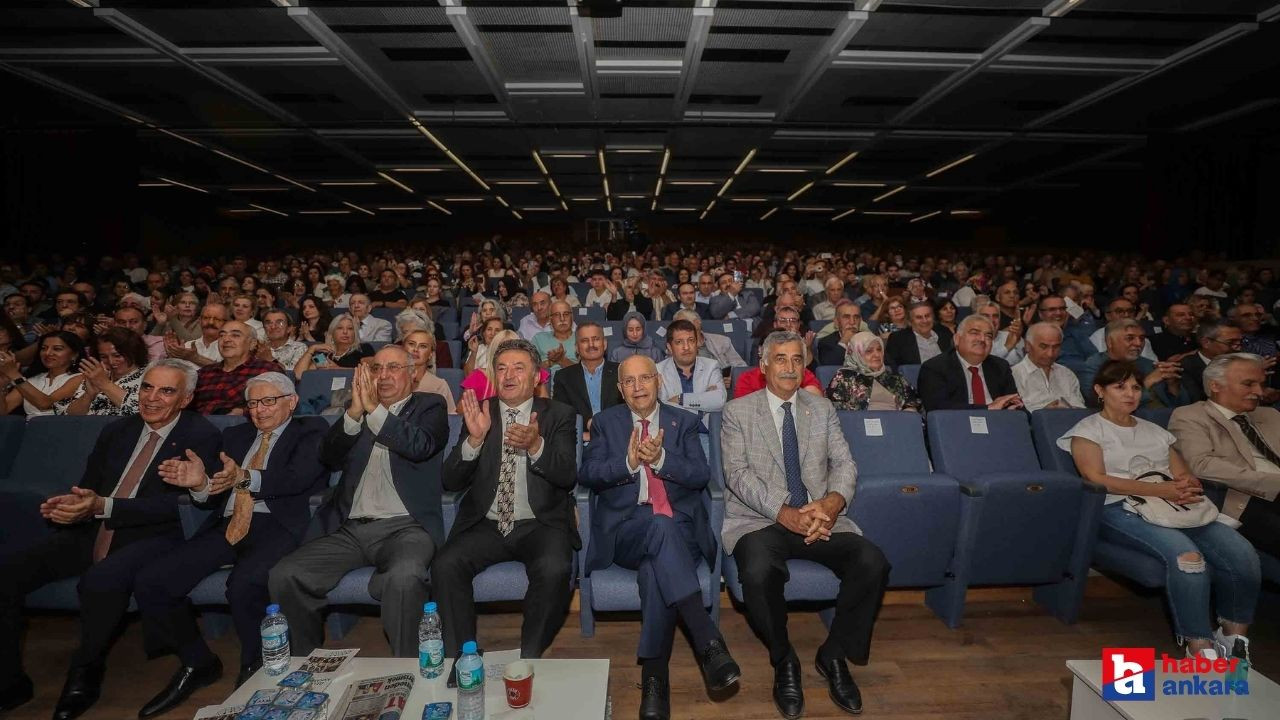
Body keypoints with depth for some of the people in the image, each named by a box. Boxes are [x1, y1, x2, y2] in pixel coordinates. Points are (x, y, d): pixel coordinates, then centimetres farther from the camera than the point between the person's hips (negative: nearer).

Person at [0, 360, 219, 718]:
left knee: (102, 579, -34)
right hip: (91, 534, 7)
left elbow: (176, 504, -16)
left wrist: (102, 506, -25)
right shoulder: (117, 430, 14)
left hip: (150, 538, -7)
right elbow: (87, 487, 18)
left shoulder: (201, 436, -7)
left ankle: (84, 675, -6)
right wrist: (67, 505, -6)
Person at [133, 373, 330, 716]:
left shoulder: (312, 430, 8)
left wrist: (245, 478, -25)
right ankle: (198, 663, 12)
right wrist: (200, 482, -6)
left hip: (277, 526, -6)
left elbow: (297, 478, -10)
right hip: (227, 527, 6)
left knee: (243, 585, -33)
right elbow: (214, 495, 18)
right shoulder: (235, 435, 25)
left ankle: (256, 671, -3)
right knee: (149, 582, -11)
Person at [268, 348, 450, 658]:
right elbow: (328, 456, 6)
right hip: (349, 528, 5)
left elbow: (421, 446, -10)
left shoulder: (429, 405, 9)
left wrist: (374, 410, -13)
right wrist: (355, 412, -9)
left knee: (403, 577, -34)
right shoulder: (356, 408, 20)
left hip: (404, 527, -4)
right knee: (283, 576, -13)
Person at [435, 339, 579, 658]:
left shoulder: (559, 415, 5)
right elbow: (451, 482, 3)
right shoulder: (478, 413, 9)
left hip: (540, 525, -2)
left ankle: (529, 657, -6)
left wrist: (536, 446, -26)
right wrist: (474, 439, -16)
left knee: (554, 570, -30)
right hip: (486, 525, 2)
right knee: (445, 566, -24)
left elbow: (568, 476, -7)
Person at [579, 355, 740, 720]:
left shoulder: (684, 422, 15)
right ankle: (709, 642, -37)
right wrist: (628, 462, -16)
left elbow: (701, 475, 2)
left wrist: (660, 458, -15)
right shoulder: (605, 422, 15)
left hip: (678, 525, 1)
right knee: (660, 527, -36)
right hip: (626, 529, -1)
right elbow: (586, 475, 1)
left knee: (656, 567, -34)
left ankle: (654, 676, -24)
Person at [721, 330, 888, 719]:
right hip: (759, 519, -3)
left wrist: (832, 502, -16)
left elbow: (844, 463, 6)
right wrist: (786, 514, -20)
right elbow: (738, 474, -7)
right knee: (758, 573, -33)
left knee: (873, 563, -23)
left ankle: (834, 655, 3)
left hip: (821, 517, 3)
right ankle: (784, 661, -1)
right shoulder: (737, 411, 3)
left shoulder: (822, 409, 14)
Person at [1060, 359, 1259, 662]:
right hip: (1120, 510, -6)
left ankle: (1234, 638, -6)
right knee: (1186, 554, -33)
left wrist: (1187, 486, -8)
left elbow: (1185, 475, 18)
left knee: (1242, 553, -20)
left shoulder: (1155, 431, 27)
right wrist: (1160, 489, -17)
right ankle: (1200, 646, -22)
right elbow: (1096, 479, -8)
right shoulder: (1088, 430, 7)